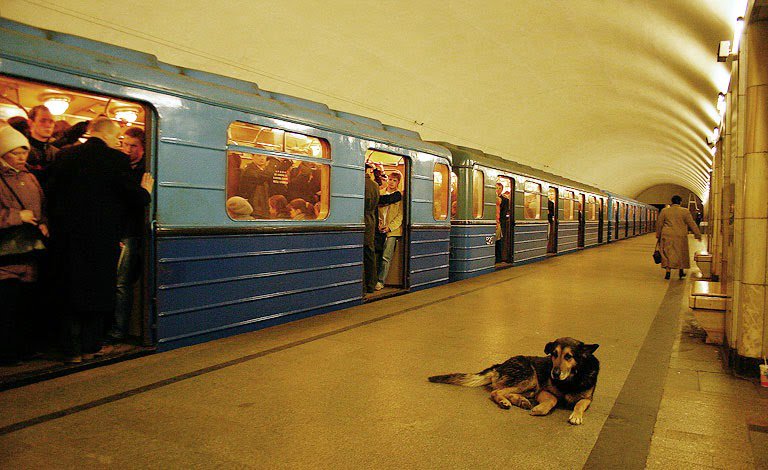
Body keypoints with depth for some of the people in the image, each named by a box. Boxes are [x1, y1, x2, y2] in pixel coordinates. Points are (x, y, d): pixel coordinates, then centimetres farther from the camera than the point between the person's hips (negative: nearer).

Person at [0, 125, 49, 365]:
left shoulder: (30, 178, 17)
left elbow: (42, 208, 21)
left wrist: (43, 224, 3)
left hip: (29, 256, 6)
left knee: (28, 300, 8)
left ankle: (23, 348, 20)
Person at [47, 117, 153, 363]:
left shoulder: (64, 156, 7)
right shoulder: (116, 159, -9)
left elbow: (51, 193, 9)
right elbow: (134, 197, -8)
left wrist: (59, 225, 19)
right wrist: (146, 191, 13)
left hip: (66, 236, 5)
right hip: (101, 237, -5)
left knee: (70, 290, 13)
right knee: (98, 291, 8)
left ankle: (72, 349, 18)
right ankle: (91, 345, 16)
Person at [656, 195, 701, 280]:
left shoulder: (664, 210, 1)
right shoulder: (685, 211, -2)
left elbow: (659, 223, 5)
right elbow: (692, 224, 0)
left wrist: (658, 235, 15)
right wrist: (698, 235, 6)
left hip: (667, 236, 0)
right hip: (680, 236, 0)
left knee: (668, 254, 3)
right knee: (681, 253, 13)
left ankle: (668, 272, -4)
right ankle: (681, 272, 21)